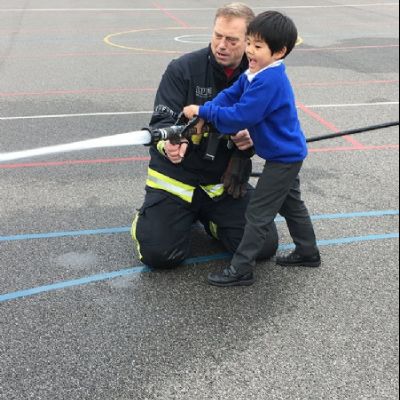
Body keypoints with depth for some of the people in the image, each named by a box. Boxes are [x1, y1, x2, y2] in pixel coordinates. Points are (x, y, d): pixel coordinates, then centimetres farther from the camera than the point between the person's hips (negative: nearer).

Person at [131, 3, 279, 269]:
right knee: (159, 254, -15)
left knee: (265, 247, -7)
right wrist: (170, 143, -40)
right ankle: (148, 216, 22)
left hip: (226, 181, 3)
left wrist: (251, 141, -22)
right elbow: (162, 123, -16)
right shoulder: (183, 69, -12)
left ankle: (206, 216, 20)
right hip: (177, 177, -3)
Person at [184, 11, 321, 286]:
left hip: (283, 158, -10)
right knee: (291, 205, 24)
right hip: (289, 155, 10)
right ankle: (308, 252, 40)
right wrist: (203, 115, -15)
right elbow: (230, 96, 0)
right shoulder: (256, 73, 1)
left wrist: (203, 111, -22)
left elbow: (240, 116, -30)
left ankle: (242, 269, 3)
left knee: (258, 213, -4)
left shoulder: (269, 81, -29)